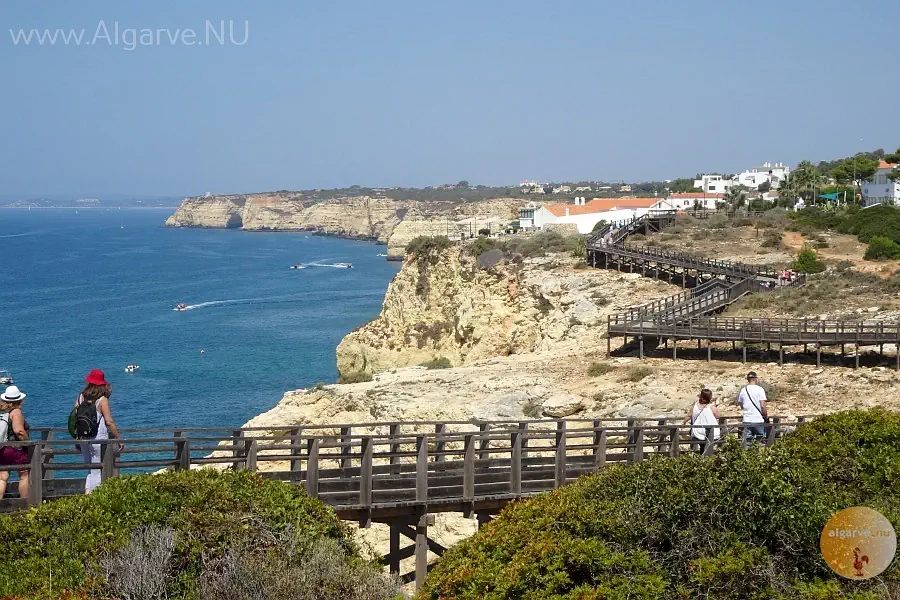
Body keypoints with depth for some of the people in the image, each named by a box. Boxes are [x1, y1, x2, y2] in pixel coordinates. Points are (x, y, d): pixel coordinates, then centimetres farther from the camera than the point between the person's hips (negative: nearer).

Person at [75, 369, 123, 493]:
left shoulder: (81, 397, 3)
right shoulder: (102, 400, -10)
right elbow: (109, 421, -12)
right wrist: (118, 438, -4)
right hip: (99, 439, -5)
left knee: (90, 470, 17)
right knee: (98, 471, 1)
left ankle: (87, 491, 8)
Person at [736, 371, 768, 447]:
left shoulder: (743, 390, 5)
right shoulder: (760, 389, -8)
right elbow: (763, 406, -13)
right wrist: (765, 415, 1)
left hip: (747, 421, 4)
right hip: (759, 421, -4)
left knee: (747, 443, 6)